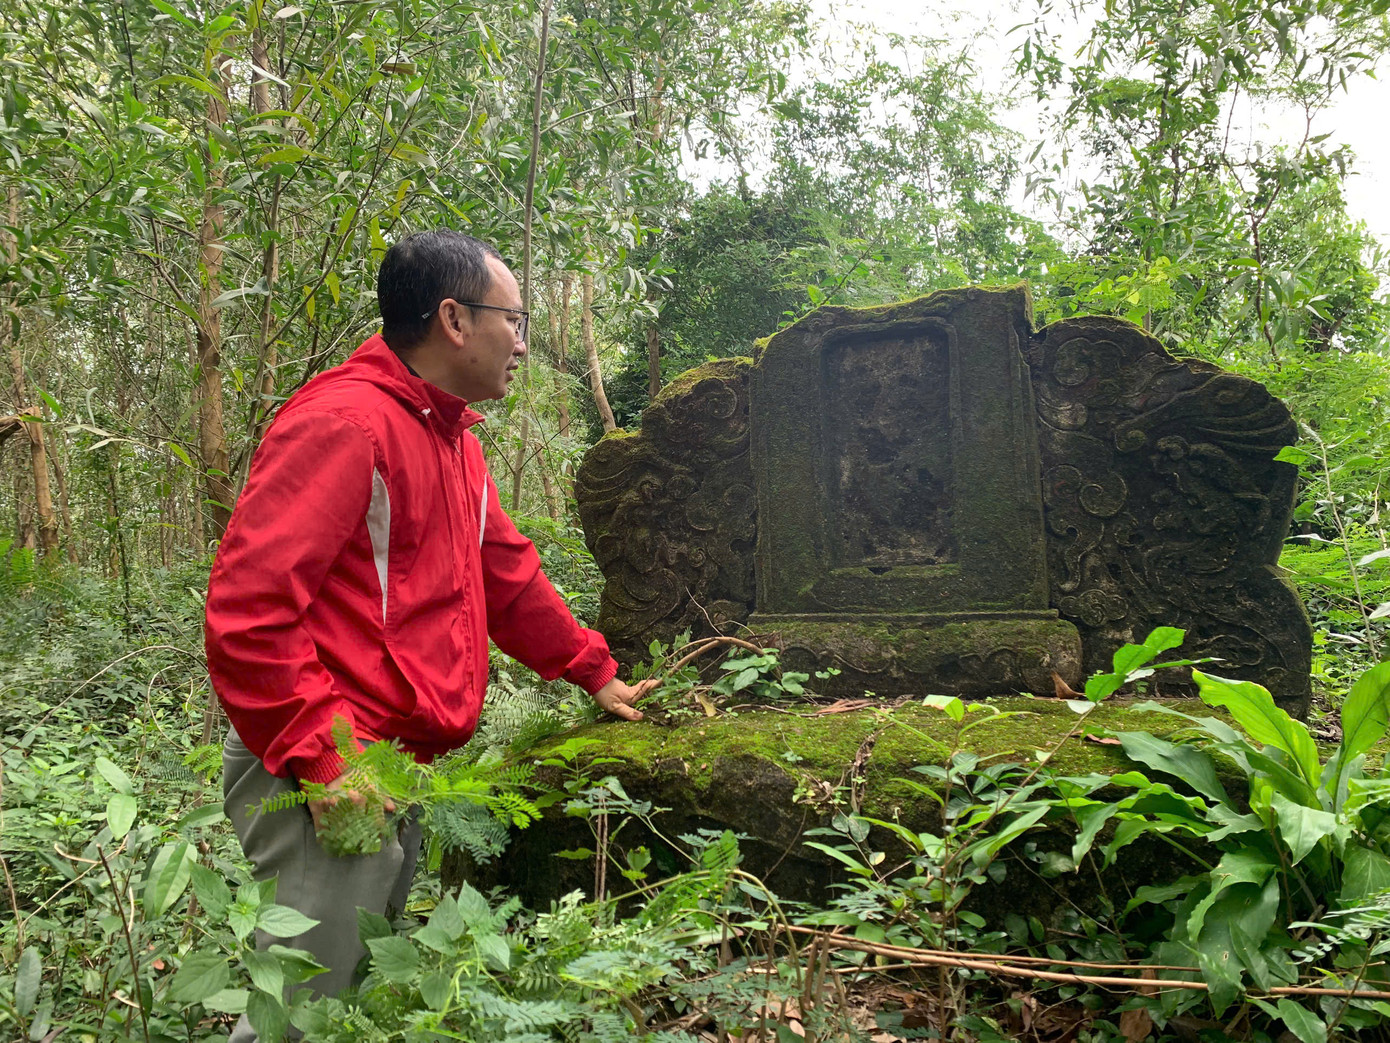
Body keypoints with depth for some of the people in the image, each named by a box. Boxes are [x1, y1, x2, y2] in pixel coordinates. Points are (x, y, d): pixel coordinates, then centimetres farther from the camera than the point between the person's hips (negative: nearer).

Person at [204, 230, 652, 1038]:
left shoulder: (454, 440, 14)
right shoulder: (345, 422, -18)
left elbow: (508, 575, 22)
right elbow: (246, 608, -23)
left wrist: (595, 672, 25)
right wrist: (321, 759, -23)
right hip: (330, 782, -10)